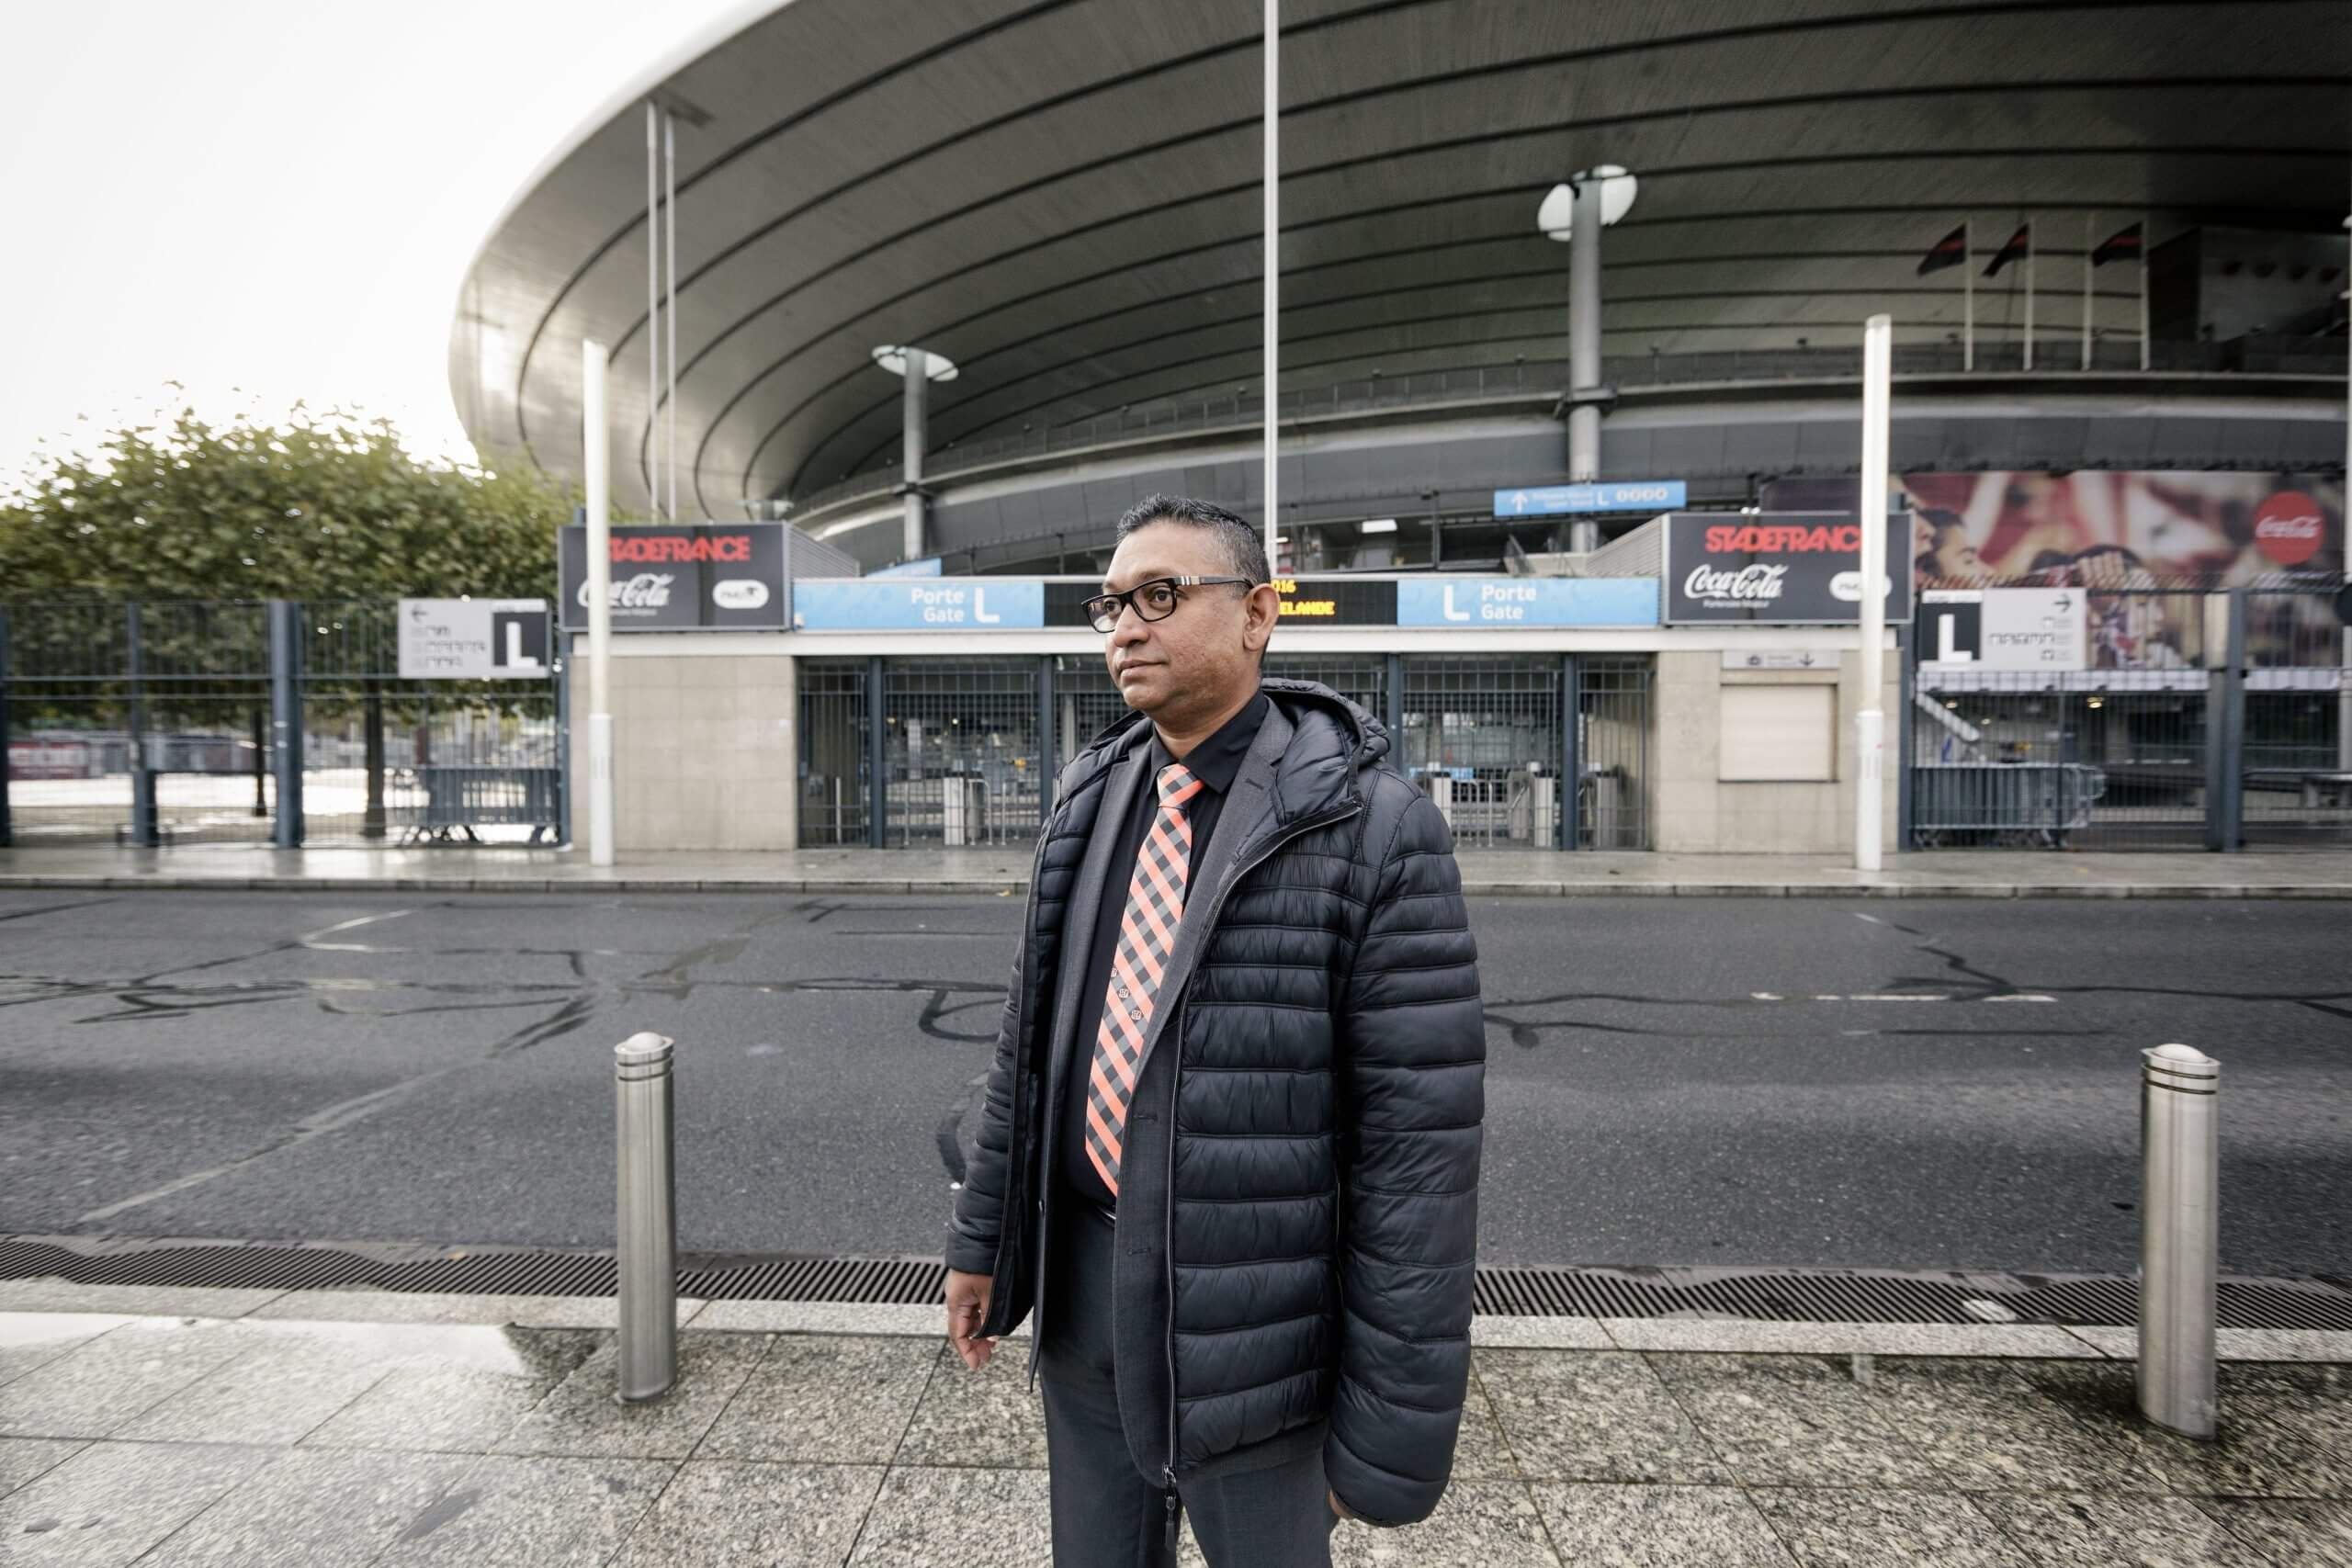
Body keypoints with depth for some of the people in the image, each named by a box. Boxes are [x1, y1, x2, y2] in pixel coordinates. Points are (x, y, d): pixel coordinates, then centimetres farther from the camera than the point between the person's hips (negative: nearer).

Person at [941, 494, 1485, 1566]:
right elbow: (1029, 1038, 8)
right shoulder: (1090, 798, 1)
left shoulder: (1371, 826, -18)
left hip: (1250, 1315, -5)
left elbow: (1420, 1140, -17)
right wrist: (982, 1238, 12)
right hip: (1077, 1284, 6)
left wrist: (1391, 1425, -13)